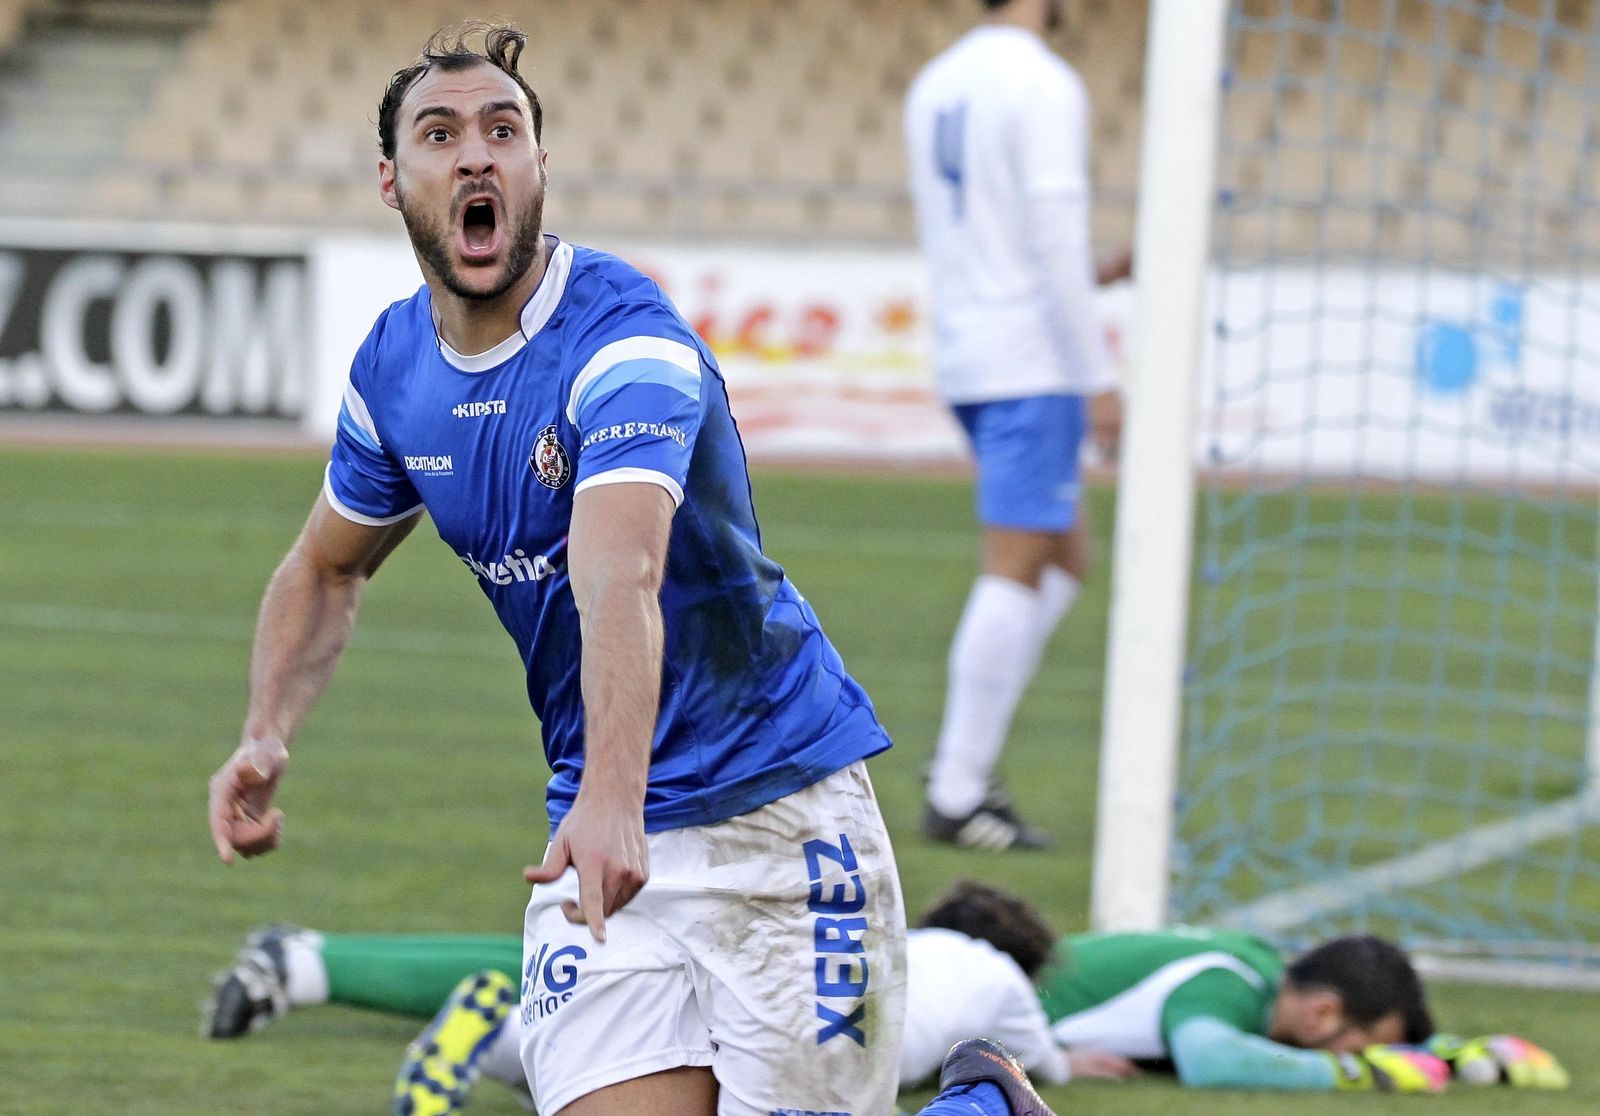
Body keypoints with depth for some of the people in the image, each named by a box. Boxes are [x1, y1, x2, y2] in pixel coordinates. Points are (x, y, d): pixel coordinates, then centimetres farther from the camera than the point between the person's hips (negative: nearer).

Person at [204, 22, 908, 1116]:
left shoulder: (624, 338, -20)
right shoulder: (394, 366, 2)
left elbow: (620, 581, -37)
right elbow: (327, 568, 20)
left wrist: (611, 802, -51)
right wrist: (267, 735, 2)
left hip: (783, 815, -5)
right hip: (604, 829, 5)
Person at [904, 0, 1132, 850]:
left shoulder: (934, 86, 14)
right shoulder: (1044, 85, -12)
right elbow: (1056, 234, -18)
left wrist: (1086, 275, 20)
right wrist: (1098, 378, -16)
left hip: (964, 360, 9)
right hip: (1035, 365, -9)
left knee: (1067, 559, 16)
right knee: (1016, 571, -6)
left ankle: (963, 763, 6)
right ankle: (958, 795, -9)